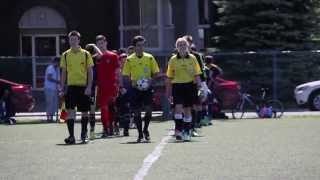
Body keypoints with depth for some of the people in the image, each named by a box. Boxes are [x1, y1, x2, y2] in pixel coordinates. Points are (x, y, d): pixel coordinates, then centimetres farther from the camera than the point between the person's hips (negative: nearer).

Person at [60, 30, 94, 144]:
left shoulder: (85, 54, 1)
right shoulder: (65, 55, 7)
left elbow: (90, 72, 1)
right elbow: (64, 73, 10)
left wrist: (89, 87, -8)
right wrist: (62, 88, 4)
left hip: (83, 86, -1)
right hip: (70, 86, 1)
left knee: (84, 112, 6)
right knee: (70, 111, -8)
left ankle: (84, 135, 21)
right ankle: (71, 136, -8)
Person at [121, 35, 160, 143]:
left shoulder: (149, 58, 2)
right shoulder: (129, 59, 1)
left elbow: (155, 72, 7)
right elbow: (125, 75, 5)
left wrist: (151, 79, -12)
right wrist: (132, 81, -13)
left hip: (147, 88, 0)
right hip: (136, 89, 0)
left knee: (149, 109, -9)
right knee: (136, 112, 1)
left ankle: (145, 129, 14)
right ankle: (140, 134, 13)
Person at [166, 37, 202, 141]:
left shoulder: (192, 58, 3)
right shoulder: (173, 59, 3)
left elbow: (197, 74, 6)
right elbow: (169, 76, 8)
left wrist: (199, 85, -4)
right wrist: (168, 90, 6)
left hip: (189, 85, 1)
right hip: (177, 85, -1)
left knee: (187, 109, 5)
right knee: (178, 107, -14)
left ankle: (187, 132, 15)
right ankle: (178, 131, -14)